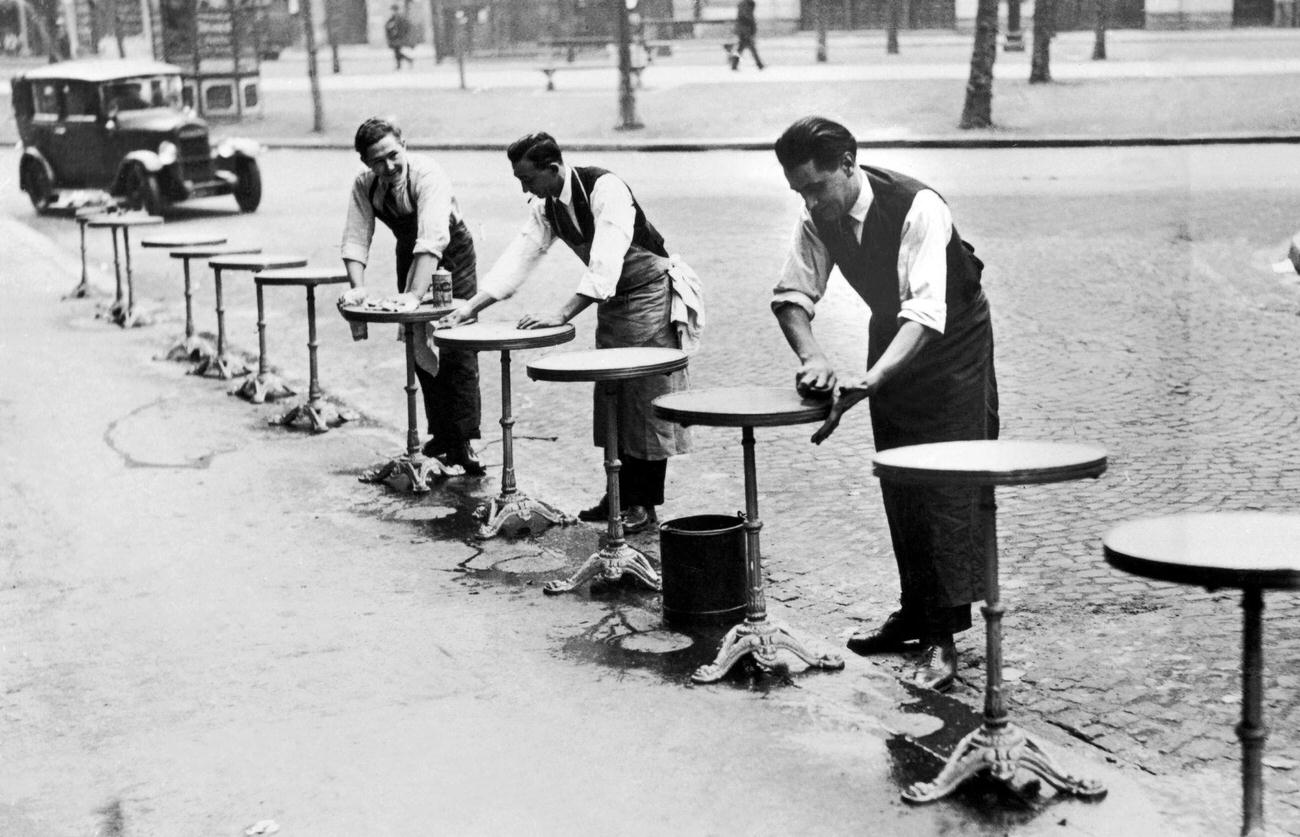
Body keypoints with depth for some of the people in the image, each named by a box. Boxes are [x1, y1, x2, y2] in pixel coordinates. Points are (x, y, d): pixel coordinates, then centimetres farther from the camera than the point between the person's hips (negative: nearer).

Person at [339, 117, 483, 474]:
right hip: (410, 255, 6)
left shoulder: (427, 174, -32)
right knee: (419, 347, 8)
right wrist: (358, 286, -34)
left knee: (458, 349, -11)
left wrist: (415, 294, -53)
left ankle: (463, 443, -10)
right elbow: (355, 239, -16)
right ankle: (441, 435, 18)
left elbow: (432, 239, -44)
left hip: (451, 255, -5)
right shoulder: (364, 186, -15)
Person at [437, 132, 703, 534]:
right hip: (611, 300, 8)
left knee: (648, 402, -6)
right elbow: (519, 256, -1)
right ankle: (622, 493, 19)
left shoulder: (605, 189, -25)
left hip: (652, 294, -8)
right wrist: (469, 308, -10)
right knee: (611, 399, 10)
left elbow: (605, 261, -32)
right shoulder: (546, 206, -1)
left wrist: (562, 314, -35)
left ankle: (644, 504, -1)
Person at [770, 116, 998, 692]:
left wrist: (868, 381, -52)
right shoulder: (818, 217, -13)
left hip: (951, 339, -6)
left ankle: (944, 633, -10)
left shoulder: (918, 209, -33)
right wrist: (812, 356, -29)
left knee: (951, 484, -11)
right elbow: (791, 295, -9)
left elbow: (926, 312, -41)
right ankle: (915, 610, 22)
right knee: (897, 481, 9)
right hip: (890, 337, 6)